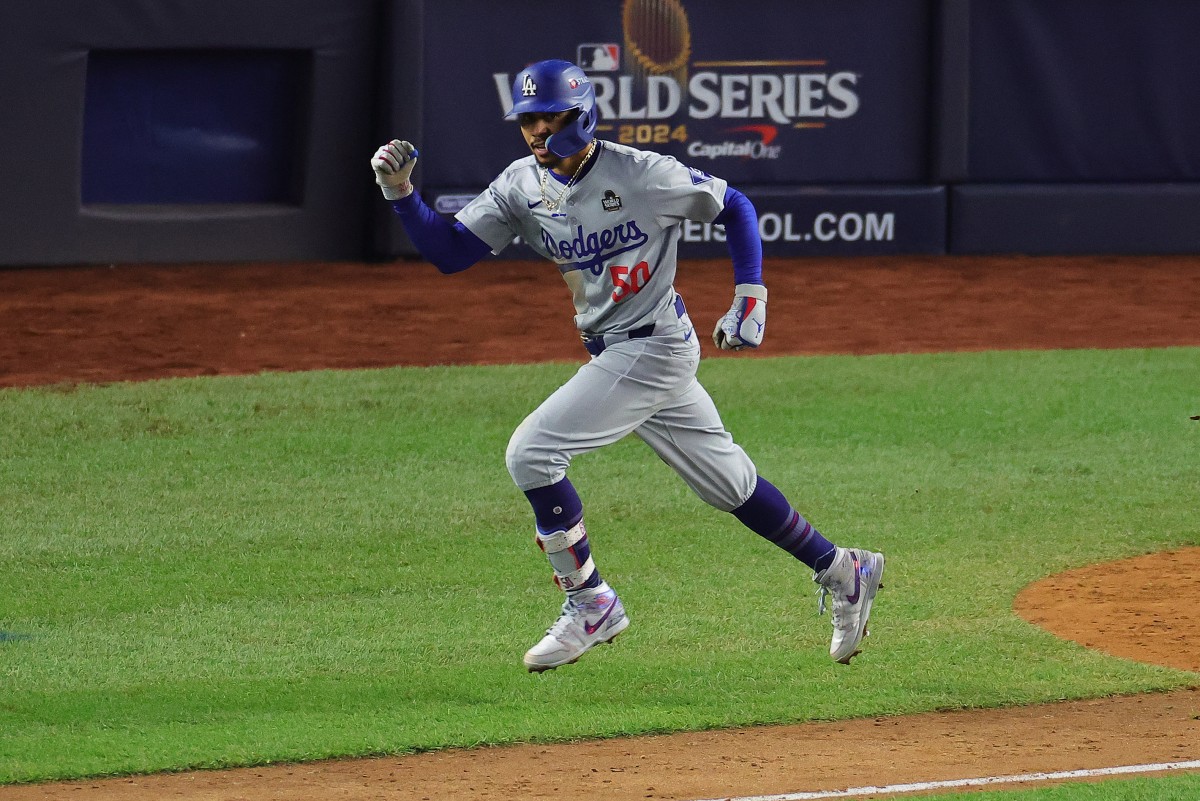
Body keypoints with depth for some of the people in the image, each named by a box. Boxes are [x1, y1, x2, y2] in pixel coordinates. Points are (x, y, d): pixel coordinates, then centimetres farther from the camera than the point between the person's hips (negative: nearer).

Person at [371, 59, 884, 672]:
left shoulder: (644, 175, -15)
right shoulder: (521, 187, 1)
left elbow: (734, 208, -3)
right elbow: (448, 252, -1)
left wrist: (749, 299, -9)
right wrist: (401, 194, -15)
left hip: (655, 346, -7)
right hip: (611, 355, 7)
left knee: (532, 451, -17)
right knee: (727, 482, 15)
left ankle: (590, 604, -5)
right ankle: (840, 571, 29)